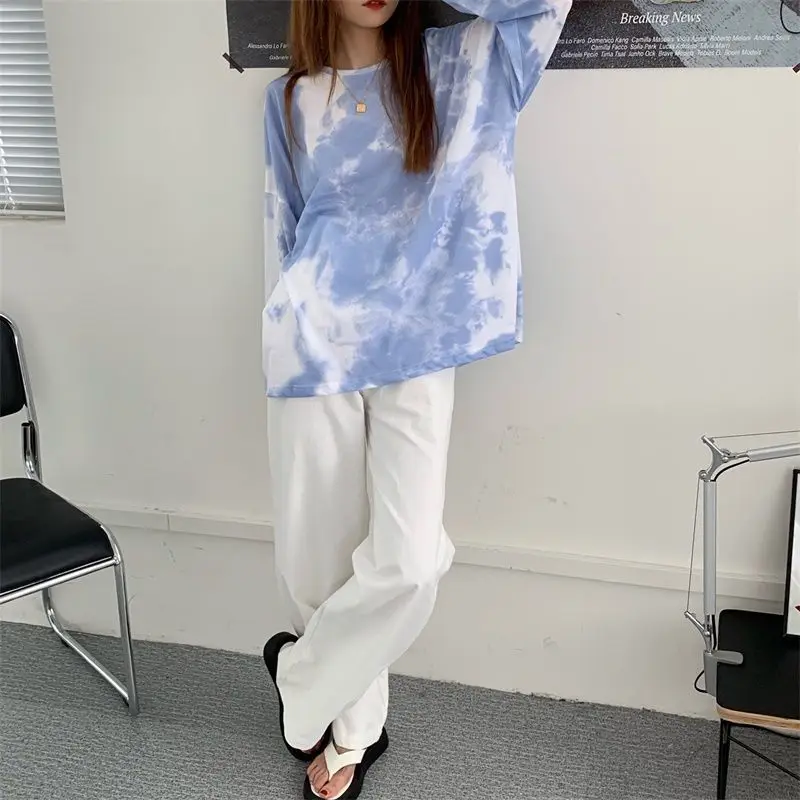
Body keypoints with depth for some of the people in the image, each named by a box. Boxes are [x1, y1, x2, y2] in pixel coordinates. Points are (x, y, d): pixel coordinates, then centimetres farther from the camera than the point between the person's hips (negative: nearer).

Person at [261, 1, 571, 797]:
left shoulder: (461, 65, 7)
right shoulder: (289, 100, 12)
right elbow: (282, 229, 14)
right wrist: (287, 338, 13)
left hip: (415, 350, -1)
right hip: (316, 350, 1)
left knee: (408, 565, -8)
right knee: (319, 555, 5)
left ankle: (301, 676, 21)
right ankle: (351, 726, 30)